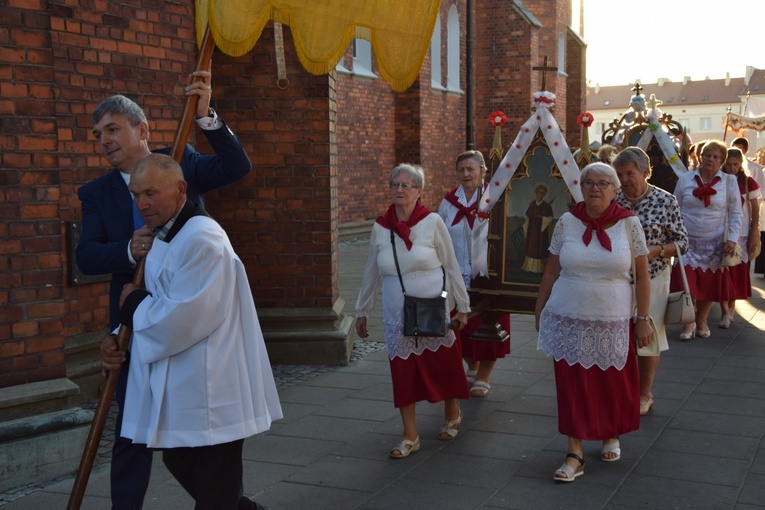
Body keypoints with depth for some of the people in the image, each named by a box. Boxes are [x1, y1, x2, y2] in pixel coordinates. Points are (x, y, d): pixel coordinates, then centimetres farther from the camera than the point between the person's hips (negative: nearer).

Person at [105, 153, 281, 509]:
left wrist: (133, 304, -10)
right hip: (183, 388, 10)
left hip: (210, 391, -10)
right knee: (179, 463, 22)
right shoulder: (164, 236, 11)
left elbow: (181, 319, -27)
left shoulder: (201, 240, -22)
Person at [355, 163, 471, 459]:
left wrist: (462, 307, 1)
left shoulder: (432, 222, -7)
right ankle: (410, 436, 17)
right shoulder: (381, 228, 1)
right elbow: (371, 274, 10)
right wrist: (362, 311, 15)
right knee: (403, 372, 5)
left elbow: (451, 266, -2)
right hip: (397, 314, 2)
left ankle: (452, 414, 39)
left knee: (443, 365, 10)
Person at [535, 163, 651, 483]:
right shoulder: (567, 222, -1)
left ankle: (610, 436, 38)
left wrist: (643, 318, -1)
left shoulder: (629, 224, -4)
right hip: (569, 320, 0)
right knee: (573, 386, 3)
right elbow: (551, 271, 6)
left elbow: (642, 276, 0)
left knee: (613, 385, 12)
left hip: (613, 323, 0)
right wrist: (539, 310, 9)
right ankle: (575, 455, 11)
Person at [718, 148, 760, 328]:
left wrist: (754, 235, -5)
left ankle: (731, 307, 19)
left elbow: (755, 210, 1)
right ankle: (726, 312, 1)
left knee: (738, 271, 4)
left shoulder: (748, 183, -2)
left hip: (741, 234, 0)